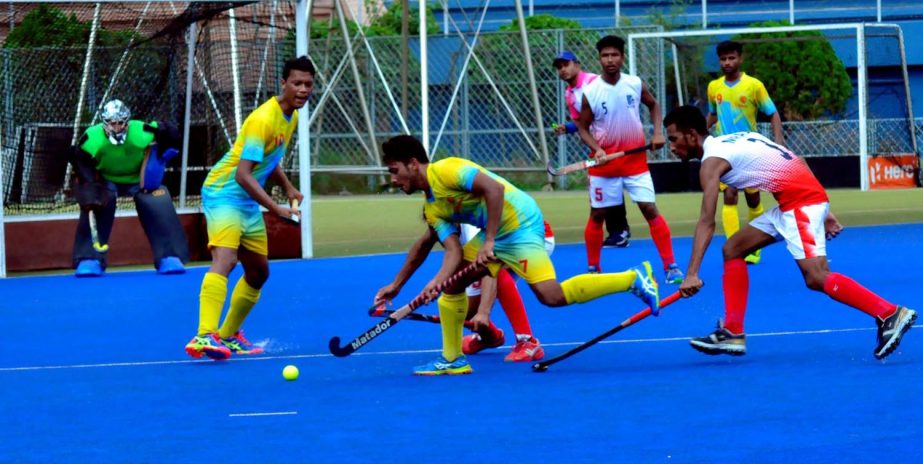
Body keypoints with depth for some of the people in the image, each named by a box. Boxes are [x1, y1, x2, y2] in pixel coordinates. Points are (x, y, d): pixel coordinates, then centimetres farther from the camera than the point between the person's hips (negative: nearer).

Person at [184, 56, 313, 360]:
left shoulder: (292, 117, 9)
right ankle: (204, 337, -43)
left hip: (249, 203, 10)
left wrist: (288, 187, 11)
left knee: (259, 271, 18)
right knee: (224, 259, -29)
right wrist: (276, 209, -31)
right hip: (224, 194, -10)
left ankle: (228, 335, 35)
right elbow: (243, 174, -27)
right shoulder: (264, 119, -22)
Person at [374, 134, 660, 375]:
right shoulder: (432, 210, 11)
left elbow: (494, 188, -25)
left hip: (519, 223, -10)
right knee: (451, 282, 8)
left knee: (551, 295, -21)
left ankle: (633, 279, -12)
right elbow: (454, 251, 5)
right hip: (494, 234, 10)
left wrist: (488, 242, -25)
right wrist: (437, 281, -13)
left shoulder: (446, 170, -15)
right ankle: (452, 359, 16)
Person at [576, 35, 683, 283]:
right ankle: (593, 269, 21)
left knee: (650, 210, -5)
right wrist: (596, 149, -21)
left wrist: (658, 133, -1)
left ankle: (670, 266, -1)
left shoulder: (636, 84, -5)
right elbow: (583, 127, -4)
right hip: (605, 163, -1)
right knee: (597, 215, 6)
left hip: (636, 161, 1)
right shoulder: (590, 93, -11)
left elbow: (653, 105, 14)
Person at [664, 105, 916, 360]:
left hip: (801, 202, -10)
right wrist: (823, 212, 19)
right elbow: (798, 162, 19)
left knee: (816, 278, -20)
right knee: (733, 250, 12)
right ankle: (732, 333, 11)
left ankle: (890, 314, -21)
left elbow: (706, 222, -19)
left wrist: (692, 274, -24)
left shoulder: (712, 161, -8)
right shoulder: (735, 140, 19)